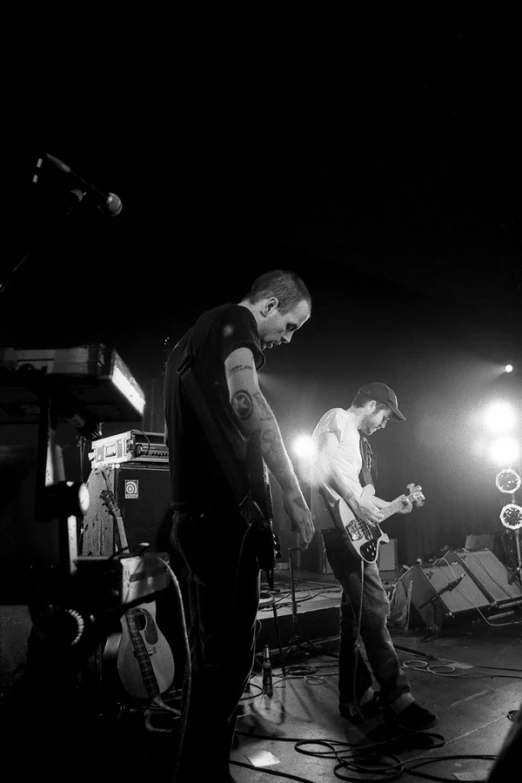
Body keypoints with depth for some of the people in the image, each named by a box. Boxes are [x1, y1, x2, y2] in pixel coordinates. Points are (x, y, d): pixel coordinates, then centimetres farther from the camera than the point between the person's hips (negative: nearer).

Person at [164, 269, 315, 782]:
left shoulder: (189, 340, 26)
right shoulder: (235, 322, -3)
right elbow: (246, 400, -22)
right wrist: (292, 493, -24)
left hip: (192, 511, 10)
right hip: (225, 510, -10)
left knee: (212, 652, 15)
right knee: (229, 654, -8)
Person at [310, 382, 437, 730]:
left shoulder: (356, 438, 26)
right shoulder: (337, 419, -3)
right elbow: (325, 462, -21)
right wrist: (355, 500, -24)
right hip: (341, 526, -10)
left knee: (356, 611, 10)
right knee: (374, 607, -12)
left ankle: (358, 697, 15)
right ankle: (397, 697, -9)